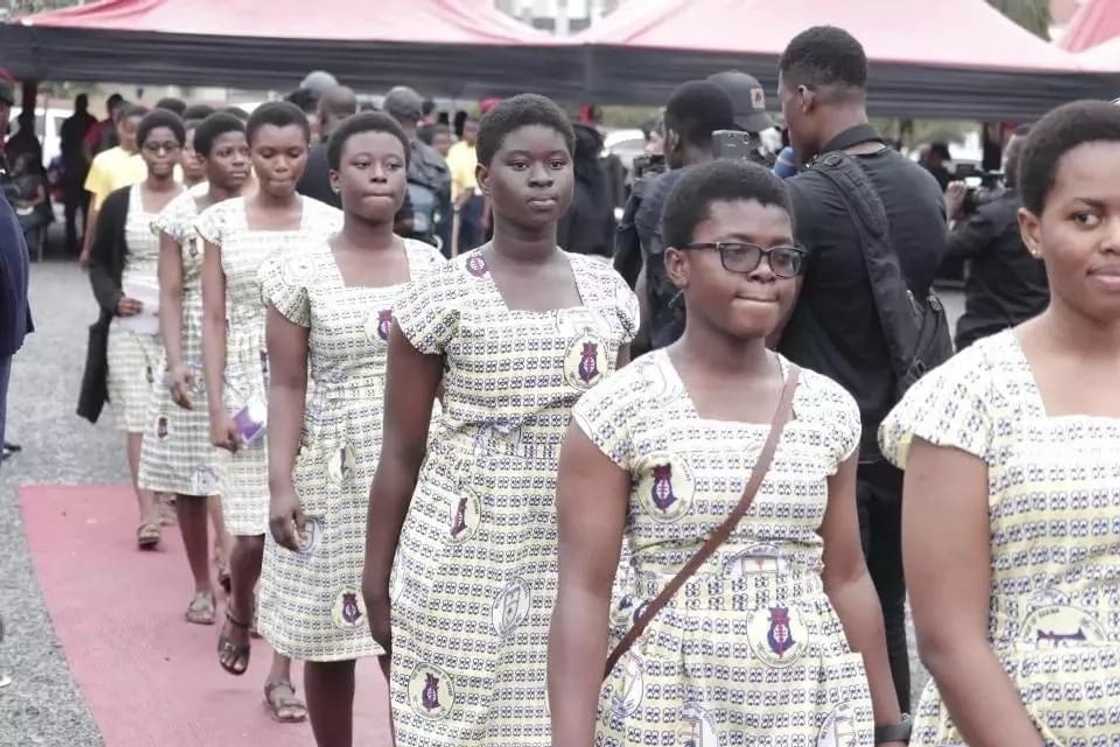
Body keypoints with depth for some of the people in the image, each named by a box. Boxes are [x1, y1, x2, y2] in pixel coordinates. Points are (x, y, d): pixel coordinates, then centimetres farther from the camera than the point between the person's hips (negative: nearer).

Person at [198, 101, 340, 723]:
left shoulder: (330, 223, 1)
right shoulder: (222, 222, 1)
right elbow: (214, 320, 1)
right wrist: (217, 405, -6)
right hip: (248, 386, 0)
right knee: (255, 528, 0)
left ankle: (282, 671, 13)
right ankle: (239, 611, 35)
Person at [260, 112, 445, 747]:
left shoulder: (431, 264, 4)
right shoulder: (300, 271, -3)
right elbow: (288, 386, -3)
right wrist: (282, 481, -11)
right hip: (335, 473, -2)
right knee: (330, 638, 7)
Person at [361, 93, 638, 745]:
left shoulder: (609, 291, 6)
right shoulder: (441, 296, -5)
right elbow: (401, 454, -1)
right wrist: (377, 579, -1)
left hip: (581, 557, 3)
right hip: (467, 556, -3)